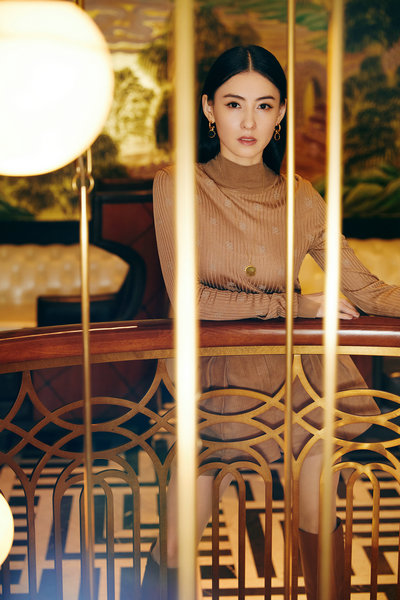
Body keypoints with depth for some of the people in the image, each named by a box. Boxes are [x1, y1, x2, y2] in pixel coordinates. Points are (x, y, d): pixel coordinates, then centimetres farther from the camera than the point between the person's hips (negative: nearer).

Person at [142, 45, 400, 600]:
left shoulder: (301, 198, 2)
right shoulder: (177, 186, -6)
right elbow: (188, 299, -13)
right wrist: (295, 305, -12)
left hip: (299, 373, 3)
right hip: (217, 377, -2)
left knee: (319, 525, 8)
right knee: (175, 552, -3)